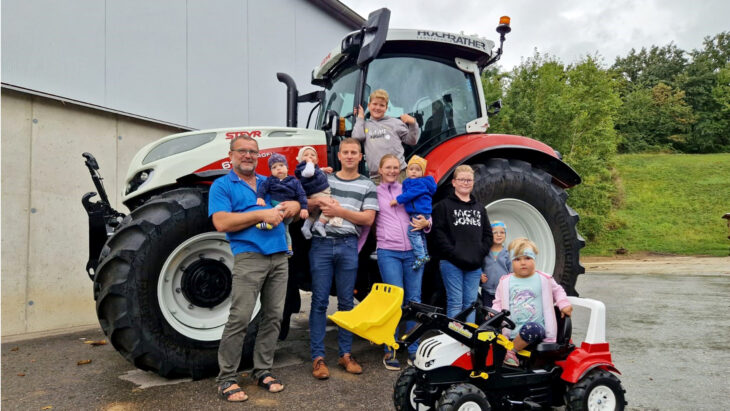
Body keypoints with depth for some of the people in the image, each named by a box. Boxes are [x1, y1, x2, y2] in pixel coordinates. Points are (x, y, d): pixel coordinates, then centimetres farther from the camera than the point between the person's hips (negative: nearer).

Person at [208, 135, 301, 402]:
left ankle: (263, 370, 21)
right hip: (249, 257, -6)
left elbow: (296, 204, 25)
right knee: (239, 318, -8)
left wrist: (291, 205, 0)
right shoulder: (222, 186, 4)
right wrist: (261, 214, -15)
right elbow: (221, 223, -11)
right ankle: (226, 378, 4)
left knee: (273, 317, 8)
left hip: (279, 257, 6)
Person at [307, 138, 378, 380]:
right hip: (321, 243, 0)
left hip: (348, 246, 0)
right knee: (320, 301, -1)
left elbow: (368, 218, -1)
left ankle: (345, 354, 17)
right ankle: (318, 357, 5)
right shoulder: (324, 179, 15)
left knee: (346, 302, 6)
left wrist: (339, 210, -10)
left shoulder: (367, 185, 10)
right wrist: (320, 201, -7)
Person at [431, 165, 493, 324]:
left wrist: (480, 254, 1)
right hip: (451, 263, -5)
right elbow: (439, 233, -7)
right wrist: (454, 254, -15)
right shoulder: (444, 205, 3)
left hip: (474, 265, 5)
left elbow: (488, 234, 17)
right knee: (455, 302, -5)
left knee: (471, 303, 7)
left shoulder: (479, 207, 19)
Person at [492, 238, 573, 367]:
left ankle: (511, 351, -19)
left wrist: (564, 304, 10)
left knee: (531, 328, -37)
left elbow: (557, 290, 26)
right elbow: (498, 302, 18)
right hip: (512, 331, 2)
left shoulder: (543, 279, 9)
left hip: (537, 328, -2)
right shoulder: (505, 282, 11)